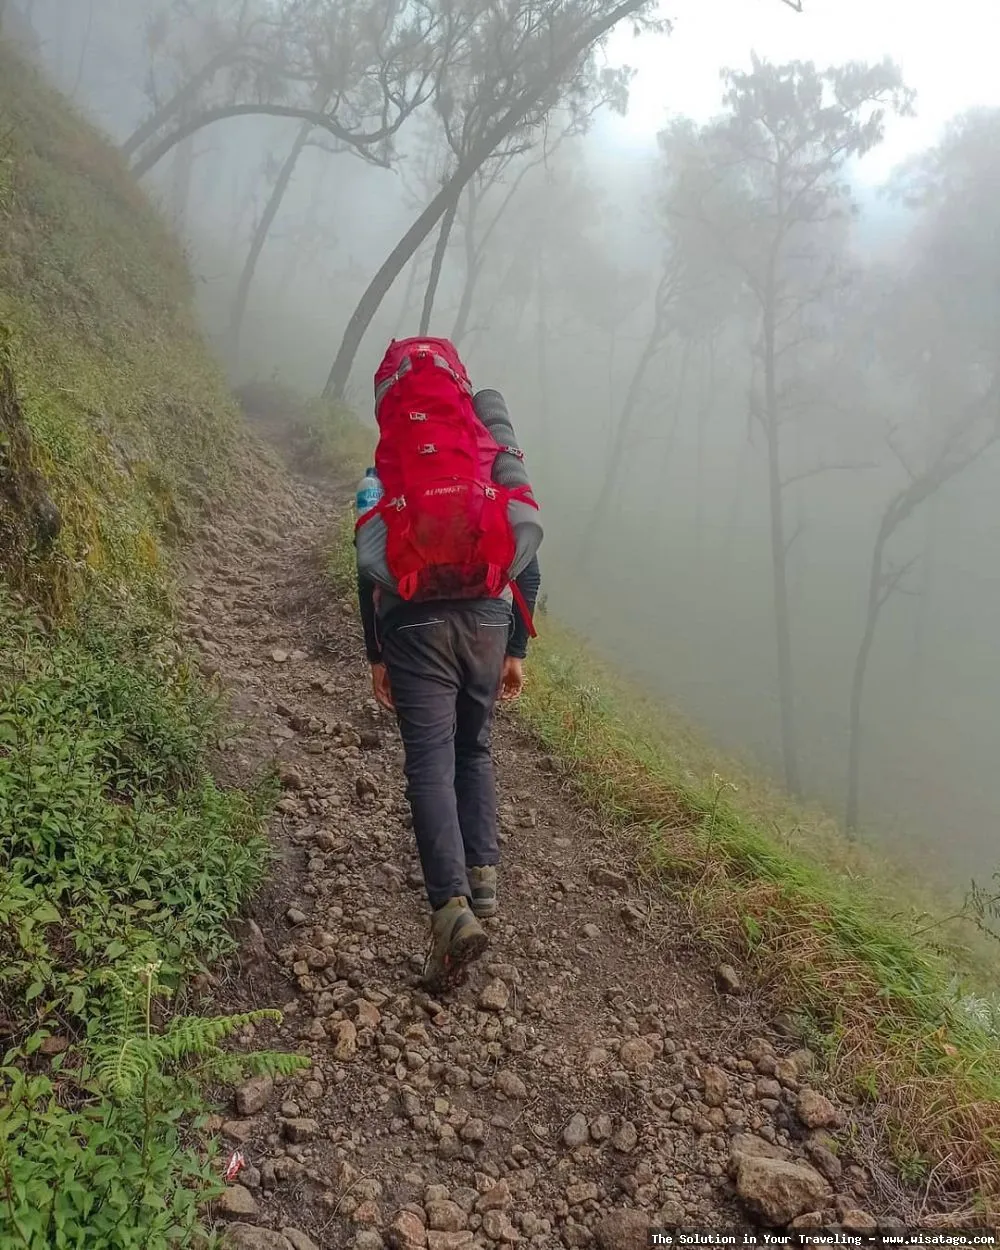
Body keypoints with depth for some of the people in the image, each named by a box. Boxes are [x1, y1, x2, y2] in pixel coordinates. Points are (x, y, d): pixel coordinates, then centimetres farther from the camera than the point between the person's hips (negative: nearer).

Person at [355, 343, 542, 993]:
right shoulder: (503, 474, 16)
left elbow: (369, 569, 9)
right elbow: (529, 569, 13)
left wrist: (376, 655, 14)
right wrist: (516, 651, 18)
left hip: (414, 626, -2)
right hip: (487, 622, 2)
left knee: (431, 765, -4)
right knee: (475, 750, 21)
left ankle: (453, 907, -17)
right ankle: (483, 878, 19)